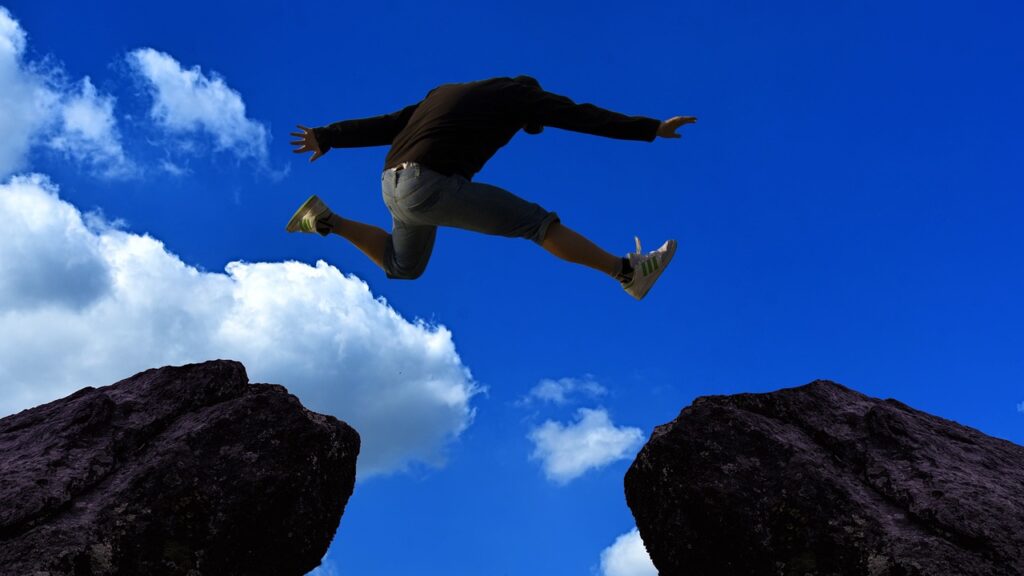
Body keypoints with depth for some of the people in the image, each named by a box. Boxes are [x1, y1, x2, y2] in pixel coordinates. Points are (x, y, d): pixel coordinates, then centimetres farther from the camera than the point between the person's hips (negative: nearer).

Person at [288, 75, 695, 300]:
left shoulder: (449, 93, 29)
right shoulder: (517, 92, 10)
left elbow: (386, 125, 27)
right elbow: (584, 117, 5)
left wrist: (326, 138, 30)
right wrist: (653, 129, 7)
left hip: (396, 187, 8)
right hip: (431, 186, -8)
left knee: (403, 268, 31)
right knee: (537, 222, -5)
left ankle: (325, 221, 25)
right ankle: (628, 272, -3)